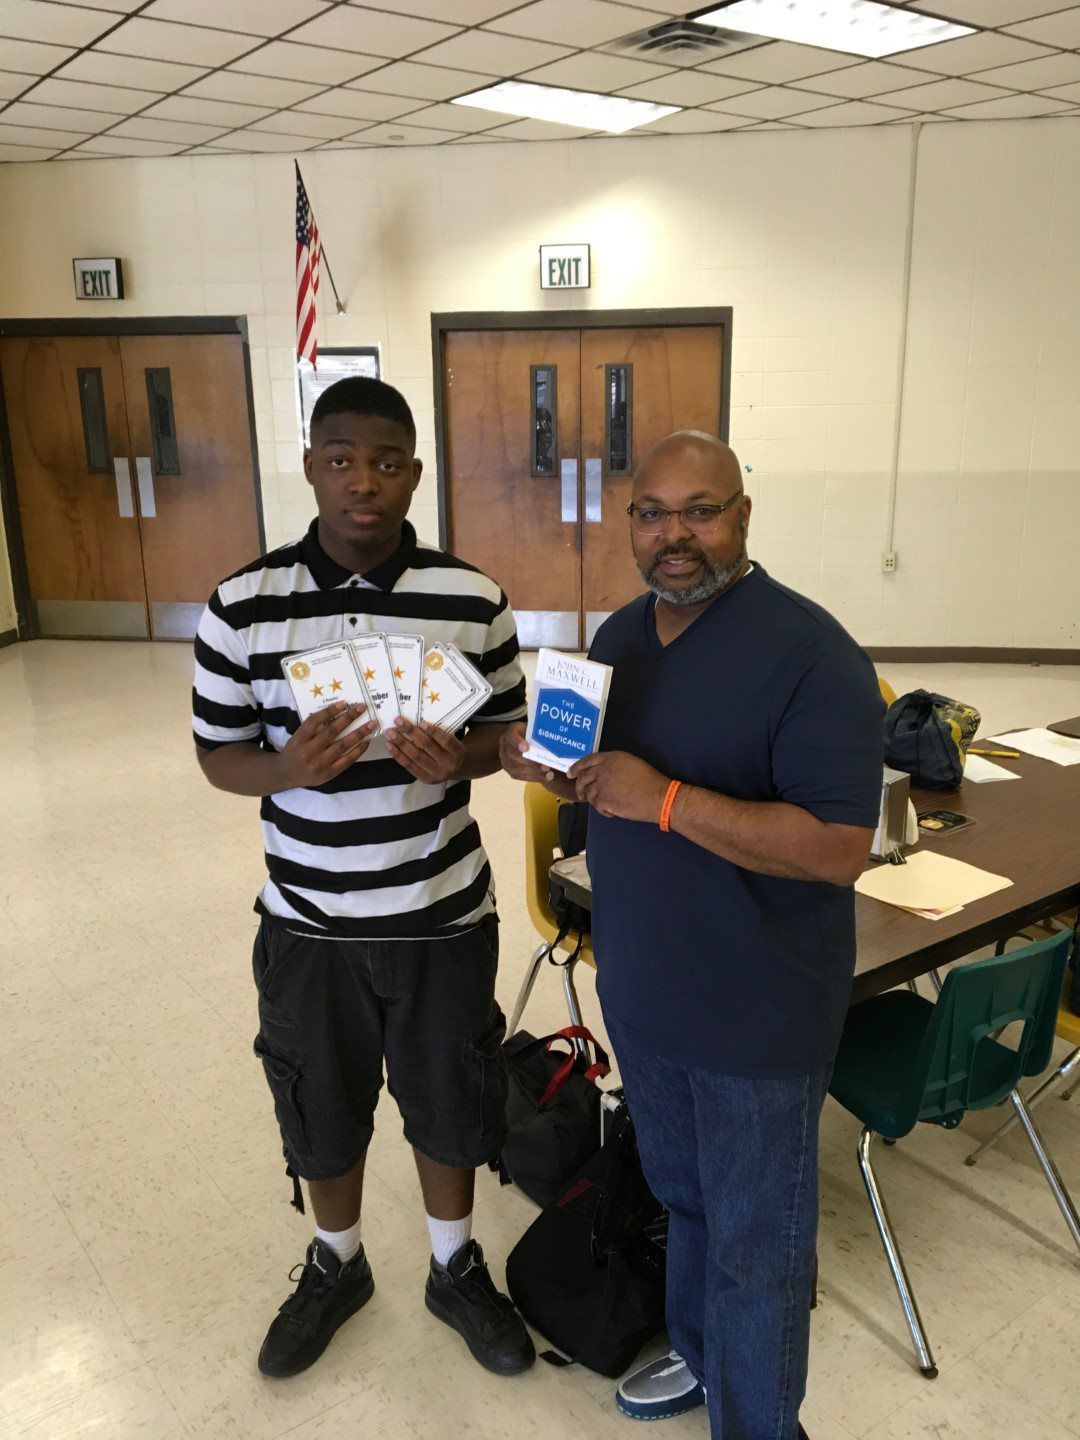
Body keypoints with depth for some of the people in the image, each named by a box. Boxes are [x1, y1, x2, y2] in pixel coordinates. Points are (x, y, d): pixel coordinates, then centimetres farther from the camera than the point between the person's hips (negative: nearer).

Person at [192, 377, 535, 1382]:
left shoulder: (472, 600, -8)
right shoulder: (242, 606, -9)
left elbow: (506, 730, 1)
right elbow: (217, 753, -2)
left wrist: (454, 759, -21)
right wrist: (287, 769, -24)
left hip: (443, 917, 0)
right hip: (308, 924, 0)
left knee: (449, 1105, 18)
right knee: (321, 1111, 20)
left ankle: (456, 1270, 46)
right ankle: (335, 1266, 49)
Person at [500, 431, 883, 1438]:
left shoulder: (809, 654, -22)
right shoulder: (619, 634, 3)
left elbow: (839, 847, -27)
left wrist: (666, 798, -31)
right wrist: (546, 766, -8)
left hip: (756, 1016, -7)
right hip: (641, 991, 7)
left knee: (755, 1247, 14)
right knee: (683, 1200, 28)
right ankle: (700, 1356, 53)